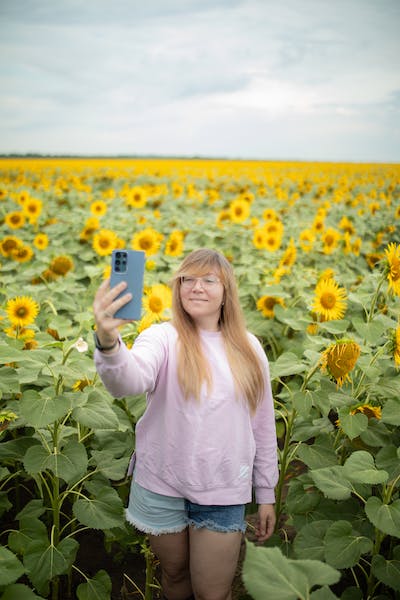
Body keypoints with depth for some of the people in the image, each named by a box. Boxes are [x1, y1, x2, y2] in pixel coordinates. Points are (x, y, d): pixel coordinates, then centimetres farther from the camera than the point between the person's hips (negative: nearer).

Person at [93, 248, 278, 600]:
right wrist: (108, 342, -53)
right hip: (162, 488, -1)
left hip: (223, 493, 1)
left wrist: (266, 492, 9)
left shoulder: (248, 347, -1)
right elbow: (129, 381, -32)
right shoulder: (164, 338, -10)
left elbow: (263, 425, 6)